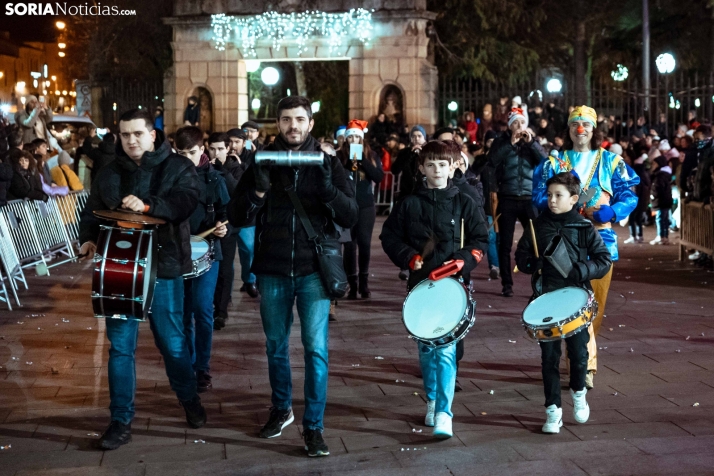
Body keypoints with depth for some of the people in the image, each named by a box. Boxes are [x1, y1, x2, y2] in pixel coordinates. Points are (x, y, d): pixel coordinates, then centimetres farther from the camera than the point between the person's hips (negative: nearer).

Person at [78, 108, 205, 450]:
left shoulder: (178, 167, -1)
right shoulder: (109, 174, 10)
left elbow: (186, 201, -18)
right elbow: (91, 212, 13)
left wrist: (147, 205, -33)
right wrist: (89, 238, -8)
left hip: (163, 267, -3)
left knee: (172, 341, 8)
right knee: (120, 346, 3)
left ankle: (190, 401, 32)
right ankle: (121, 420, 11)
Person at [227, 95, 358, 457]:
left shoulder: (327, 163, 1)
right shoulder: (263, 162, 4)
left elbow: (351, 217, -5)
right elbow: (236, 218, -2)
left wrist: (328, 188, -22)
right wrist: (259, 190, -20)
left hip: (313, 269, -2)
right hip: (272, 270, 2)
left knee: (316, 348, -7)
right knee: (276, 345, 14)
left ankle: (314, 426, 2)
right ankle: (281, 409, 35)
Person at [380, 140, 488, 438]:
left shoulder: (463, 203, 3)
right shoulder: (410, 204, 6)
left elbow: (480, 239, 6)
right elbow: (389, 235, 10)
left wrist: (463, 262, -9)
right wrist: (409, 257, -5)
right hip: (421, 283, 3)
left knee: (446, 349, -12)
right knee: (426, 347, 11)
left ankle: (444, 414, -15)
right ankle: (431, 400, 28)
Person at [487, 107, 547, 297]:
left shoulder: (532, 142, 11)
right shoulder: (501, 142, 8)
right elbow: (492, 162, -9)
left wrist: (531, 142, -9)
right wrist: (510, 143, -13)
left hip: (530, 199, 0)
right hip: (507, 199, 0)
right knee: (505, 244, 2)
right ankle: (507, 284, 10)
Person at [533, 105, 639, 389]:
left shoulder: (611, 161, 10)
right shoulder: (554, 161, 9)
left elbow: (629, 195, 4)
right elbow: (540, 195, 1)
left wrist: (612, 211, -15)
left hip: (601, 237, 2)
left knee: (597, 302, 5)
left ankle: (580, 357, 21)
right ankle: (586, 363, -6)